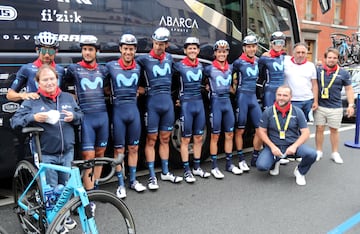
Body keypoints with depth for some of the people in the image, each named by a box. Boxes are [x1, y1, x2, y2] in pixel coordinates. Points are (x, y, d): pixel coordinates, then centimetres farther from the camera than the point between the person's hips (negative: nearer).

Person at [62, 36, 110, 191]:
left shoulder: (102, 70, 11)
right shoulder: (73, 68, 2)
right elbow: (62, 88, 10)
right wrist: (73, 97, -2)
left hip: (102, 116, 4)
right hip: (85, 117, -4)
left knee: (100, 153, 11)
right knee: (88, 156, -6)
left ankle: (96, 187, 24)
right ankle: (89, 193, 0)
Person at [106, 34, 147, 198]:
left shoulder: (138, 67, 5)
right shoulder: (111, 66, -4)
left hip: (134, 110, 3)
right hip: (118, 111, -3)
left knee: (133, 148, 11)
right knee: (119, 150, 4)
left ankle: (133, 181, 25)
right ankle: (121, 185, 15)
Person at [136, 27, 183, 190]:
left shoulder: (169, 58, 11)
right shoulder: (144, 59, -4)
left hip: (168, 102, 5)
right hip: (153, 103, -4)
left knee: (165, 139, 12)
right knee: (151, 140, 1)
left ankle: (165, 172, 22)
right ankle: (152, 176, 8)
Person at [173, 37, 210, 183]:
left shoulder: (201, 66, 10)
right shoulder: (179, 66, -6)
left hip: (199, 103, 5)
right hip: (186, 104, -5)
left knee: (199, 138, 10)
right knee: (186, 139, 2)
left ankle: (197, 168, 22)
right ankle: (186, 171, 9)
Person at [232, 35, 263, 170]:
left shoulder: (257, 61, 11)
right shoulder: (239, 62, -6)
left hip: (253, 97, 6)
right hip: (242, 97, -6)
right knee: (240, 130, 2)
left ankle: (255, 158, 15)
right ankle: (241, 160, 10)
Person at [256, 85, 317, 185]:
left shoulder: (297, 112, -2)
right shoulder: (268, 112, -3)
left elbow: (306, 133, -2)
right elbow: (262, 132, 1)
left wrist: (294, 146, -18)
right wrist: (272, 147, -13)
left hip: (293, 145, 0)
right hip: (273, 146, 0)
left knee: (311, 154, -28)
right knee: (261, 165, -24)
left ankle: (300, 171, 7)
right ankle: (275, 162, 16)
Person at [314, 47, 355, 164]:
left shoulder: (343, 73, -1)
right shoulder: (318, 70, 0)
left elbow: (349, 89, 5)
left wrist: (350, 105, -2)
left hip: (336, 107, 0)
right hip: (320, 106, 0)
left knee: (334, 130, 10)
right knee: (319, 129, 6)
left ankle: (335, 153, 23)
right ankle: (319, 152, 20)